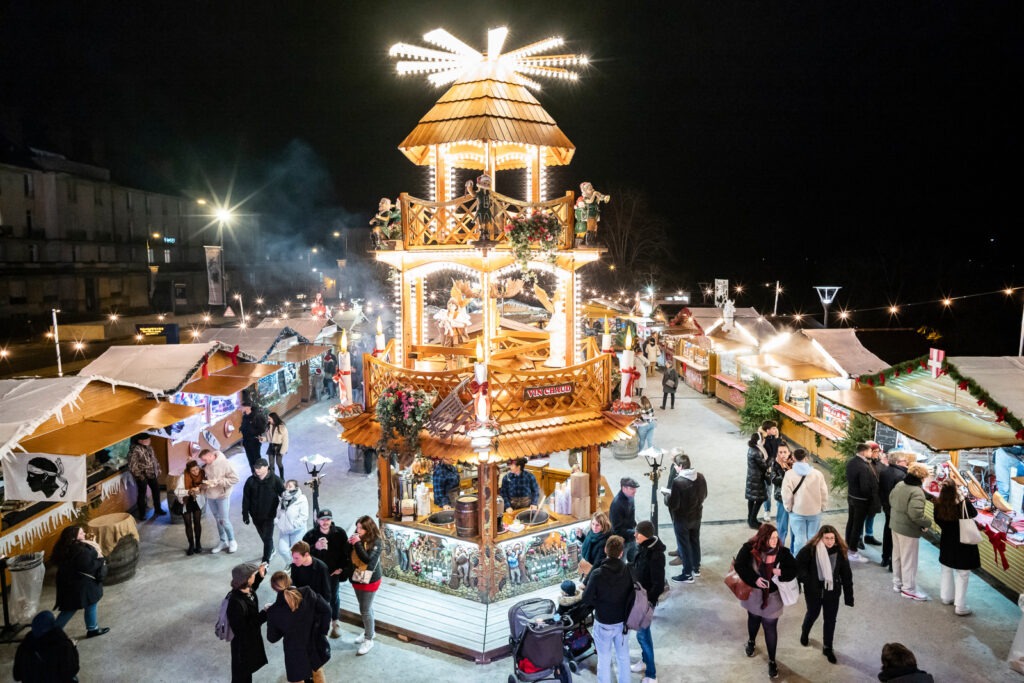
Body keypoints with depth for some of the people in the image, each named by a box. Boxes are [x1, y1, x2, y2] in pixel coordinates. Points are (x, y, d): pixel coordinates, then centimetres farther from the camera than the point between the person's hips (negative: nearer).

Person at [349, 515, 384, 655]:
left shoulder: (376, 542, -21)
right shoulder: (358, 538, -6)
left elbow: (367, 559, -31)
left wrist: (357, 543, -31)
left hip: (370, 580, -6)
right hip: (357, 579, 6)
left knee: (365, 610, 1)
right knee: (366, 607, 21)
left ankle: (369, 640, 14)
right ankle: (368, 631, 39)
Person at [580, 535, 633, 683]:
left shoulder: (598, 574, -26)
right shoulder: (629, 570, -16)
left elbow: (586, 599, -16)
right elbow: (632, 593, -3)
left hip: (603, 623, -3)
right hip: (623, 621, 3)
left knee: (604, 659, 14)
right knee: (624, 656, 22)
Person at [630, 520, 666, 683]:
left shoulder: (655, 555, -28)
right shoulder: (642, 547, -5)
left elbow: (659, 585, -24)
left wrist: (648, 601, -19)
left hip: (646, 599, -7)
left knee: (642, 634, 2)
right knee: (642, 631, 22)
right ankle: (645, 660, 42)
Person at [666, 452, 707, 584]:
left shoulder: (678, 481, -29)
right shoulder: (700, 477, -9)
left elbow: (673, 505, -24)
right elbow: (704, 495, 6)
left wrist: (670, 494, -6)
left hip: (682, 519, -6)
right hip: (696, 516, 6)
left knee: (684, 545, 9)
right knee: (695, 542, 23)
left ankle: (687, 574, 20)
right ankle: (696, 568, 39)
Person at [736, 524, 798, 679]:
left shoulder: (782, 551, -19)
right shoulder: (749, 548, -22)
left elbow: (794, 570, -10)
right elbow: (739, 565, -17)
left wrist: (781, 572, -29)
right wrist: (754, 579, -28)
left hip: (772, 596, -1)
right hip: (753, 593, 1)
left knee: (770, 628, 6)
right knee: (754, 619, 27)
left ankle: (772, 661, 23)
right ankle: (751, 641, 56)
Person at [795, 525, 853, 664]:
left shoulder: (840, 551, -13)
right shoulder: (810, 549, -21)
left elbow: (846, 575, -6)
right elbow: (798, 564, -11)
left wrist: (849, 596, -4)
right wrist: (804, 579, -20)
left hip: (832, 591, 2)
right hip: (813, 590, -2)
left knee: (830, 620, 13)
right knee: (813, 614, 21)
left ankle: (827, 648, 33)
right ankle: (804, 632, 53)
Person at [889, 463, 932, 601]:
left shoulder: (899, 485, 1)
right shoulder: (917, 492, -26)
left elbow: (891, 501, 14)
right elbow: (916, 515, -30)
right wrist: (927, 523, -15)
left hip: (896, 525, 9)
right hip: (909, 530, -9)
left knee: (897, 555, 20)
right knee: (909, 559, 5)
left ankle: (897, 583, 33)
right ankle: (909, 589, 16)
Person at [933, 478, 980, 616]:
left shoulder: (939, 505, -15)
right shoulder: (963, 504, -24)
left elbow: (938, 521, -2)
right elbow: (974, 514, -4)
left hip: (946, 542, 4)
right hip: (963, 543, -4)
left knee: (947, 570, 23)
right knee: (962, 574, 7)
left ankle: (946, 597, 38)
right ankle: (960, 607, 11)